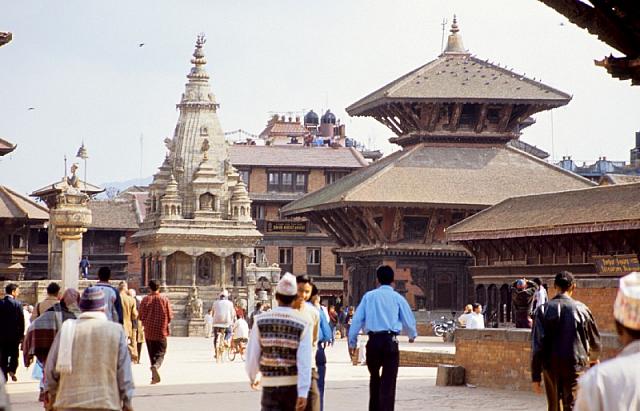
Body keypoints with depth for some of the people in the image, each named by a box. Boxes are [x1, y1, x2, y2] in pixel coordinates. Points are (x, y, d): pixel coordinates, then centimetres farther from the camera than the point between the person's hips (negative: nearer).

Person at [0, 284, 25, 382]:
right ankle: (12, 370, -11)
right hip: (14, 334, -2)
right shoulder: (17, 304, -9)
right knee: (14, 354, 11)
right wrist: (21, 334, 2)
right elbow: (21, 320, -8)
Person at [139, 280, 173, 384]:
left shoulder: (145, 300, -3)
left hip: (149, 331, 1)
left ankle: (154, 377, 14)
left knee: (152, 354, 13)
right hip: (161, 331, -1)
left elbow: (140, 316, 0)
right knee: (160, 353, 4)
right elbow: (170, 316, -2)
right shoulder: (164, 299, -5)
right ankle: (155, 366, -27)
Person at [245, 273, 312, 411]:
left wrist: (253, 377, 19)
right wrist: (303, 394, -15)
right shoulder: (302, 324, -7)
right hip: (293, 384, 0)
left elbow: (252, 354, 1)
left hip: (270, 384, 0)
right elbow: (304, 361, -13)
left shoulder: (261, 320, -3)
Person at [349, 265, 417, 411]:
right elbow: (409, 320, 14)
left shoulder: (369, 296, 7)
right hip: (390, 341, -2)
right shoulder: (397, 297, 5)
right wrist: (412, 335, 34)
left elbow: (357, 319, 5)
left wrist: (352, 340, 13)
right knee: (388, 381, -2)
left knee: (374, 377, 21)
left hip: (373, 341, 2)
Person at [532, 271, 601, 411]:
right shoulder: (581, 309, -2)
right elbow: (595, 341, 10)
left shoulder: (543, 310, -1)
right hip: (575, 365, -2)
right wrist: (593, 358, 33)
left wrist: (536, 377, -3)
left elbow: (537, 346, -6)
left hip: (551, 366, 2)